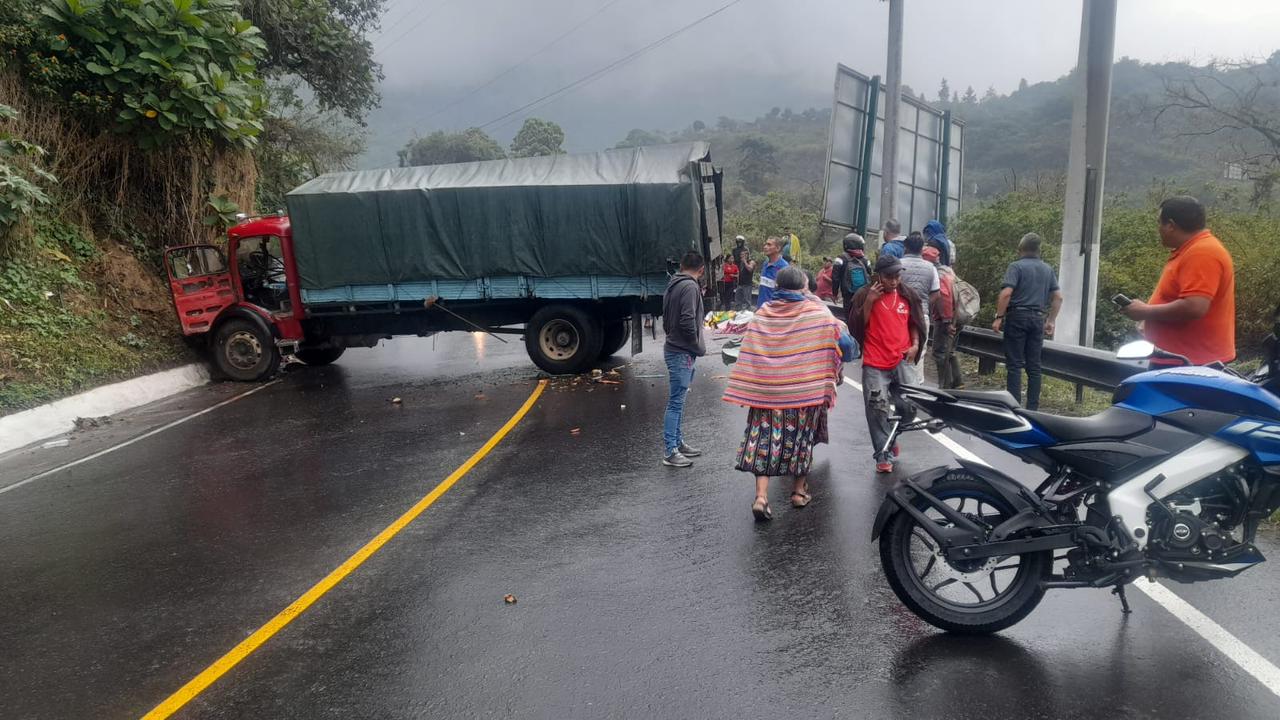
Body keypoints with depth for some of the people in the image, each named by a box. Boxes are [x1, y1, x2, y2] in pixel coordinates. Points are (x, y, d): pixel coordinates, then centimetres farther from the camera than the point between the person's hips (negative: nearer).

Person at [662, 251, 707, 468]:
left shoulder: (672, 286, 13)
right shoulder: (690, 287, -15)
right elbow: (687, 322, -23)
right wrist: (699, 347, -11)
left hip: (672, 348, 10)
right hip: (682, 352, -10)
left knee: (677, 401, 16)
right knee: (676, 403, -6)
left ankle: (678, 443, 25)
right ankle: (670, 452, -2)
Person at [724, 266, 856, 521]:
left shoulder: (762, 314, 2)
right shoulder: (818, 313, -3)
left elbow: (749, 355, 3)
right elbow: (844, 343, 0)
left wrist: (748, 389, 9)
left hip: (767, 389, 1)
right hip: (805, 390, -1)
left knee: (765, 437, 6)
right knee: (801, 436, 16)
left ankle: (761, 496, -4)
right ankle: (799, 490, 28)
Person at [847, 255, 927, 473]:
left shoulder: (907, 295, 7)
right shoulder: (865, 295, -2)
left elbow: (915, 323, 19)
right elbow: (857, 327, -6)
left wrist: (915, 345, 3)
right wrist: (869, 302, -14)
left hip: (902, 362, 3)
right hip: (875, 364, -3)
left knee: (908, 406, 6)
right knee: (877, 409, -8)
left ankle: (891, 436, 34)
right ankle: (884, 455, 1)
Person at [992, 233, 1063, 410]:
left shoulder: (1016, 266, -6)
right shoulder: (1047, 269, 13)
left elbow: (1006, 293, -18)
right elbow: (1058, 297, 11)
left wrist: (998, 317, -13)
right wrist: (1051, 321, 16)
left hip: (1017, 317, -5)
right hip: (1037, 319, 5)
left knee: (1014, 365, -3)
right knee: (1034, 366, 7)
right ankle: (1032, 408, 8)